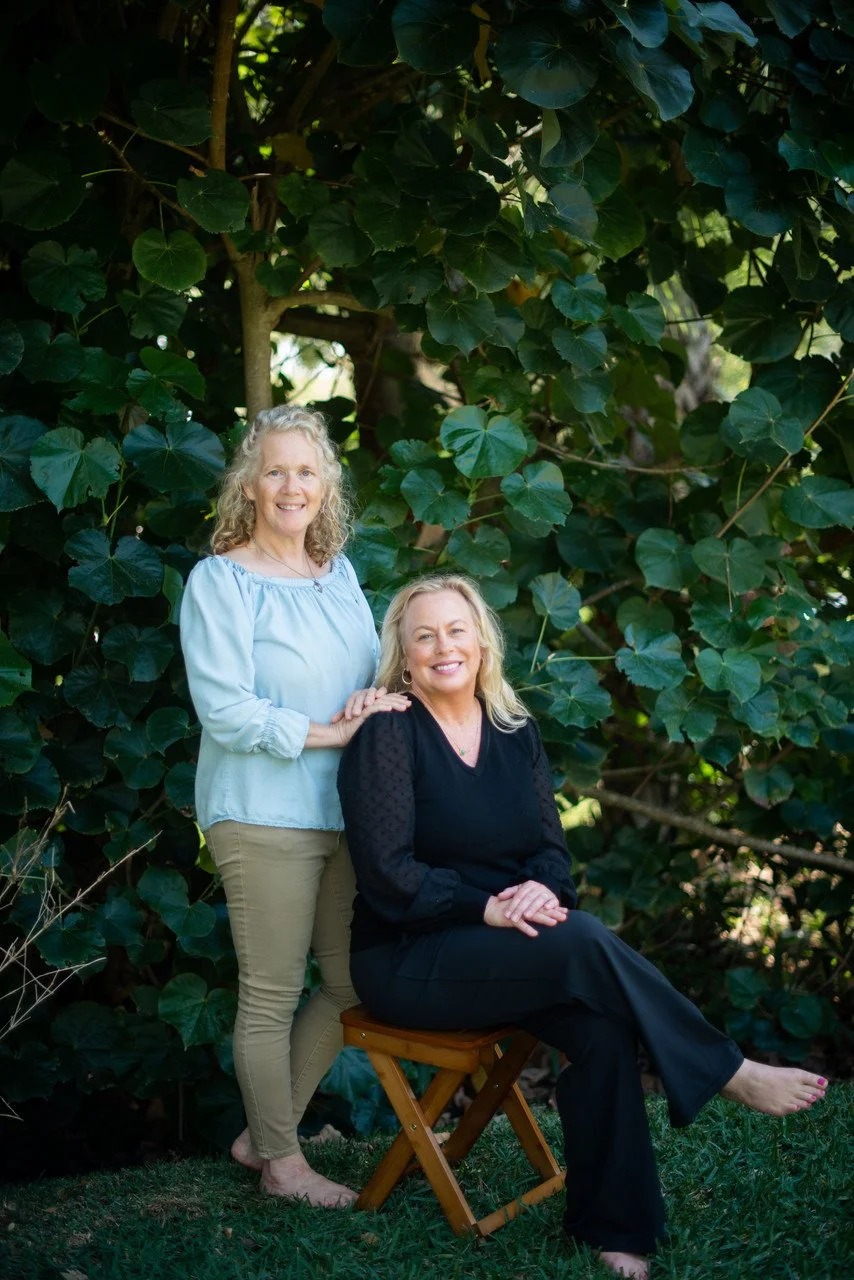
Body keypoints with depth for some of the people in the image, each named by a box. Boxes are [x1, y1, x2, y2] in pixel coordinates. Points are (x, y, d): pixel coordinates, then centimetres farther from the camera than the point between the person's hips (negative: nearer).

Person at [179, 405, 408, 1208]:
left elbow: (374, 669, 19)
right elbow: (224, 710, -16)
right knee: (272, 995, 2)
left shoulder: (338, 571, 12)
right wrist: (329, 732, -16)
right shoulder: (221, 580, -8)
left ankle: (262, 1134, 28)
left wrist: (378, 703, -4)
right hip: (264, 816, -7)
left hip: (345, 810, 8)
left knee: (352, 983, 13)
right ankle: (282, 1163, 18)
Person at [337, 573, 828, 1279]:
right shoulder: (388, 735, -7)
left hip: (505, 948, 6)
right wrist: (489, 907, -23)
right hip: (409, 958, -5)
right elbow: (388, 875, -14)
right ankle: (730, 1074, -15)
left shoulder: (515, 731, 11)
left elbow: (552, 844, 8)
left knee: (601, 1025, -25)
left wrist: (541, 887, -16)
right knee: (586, 945, -29)